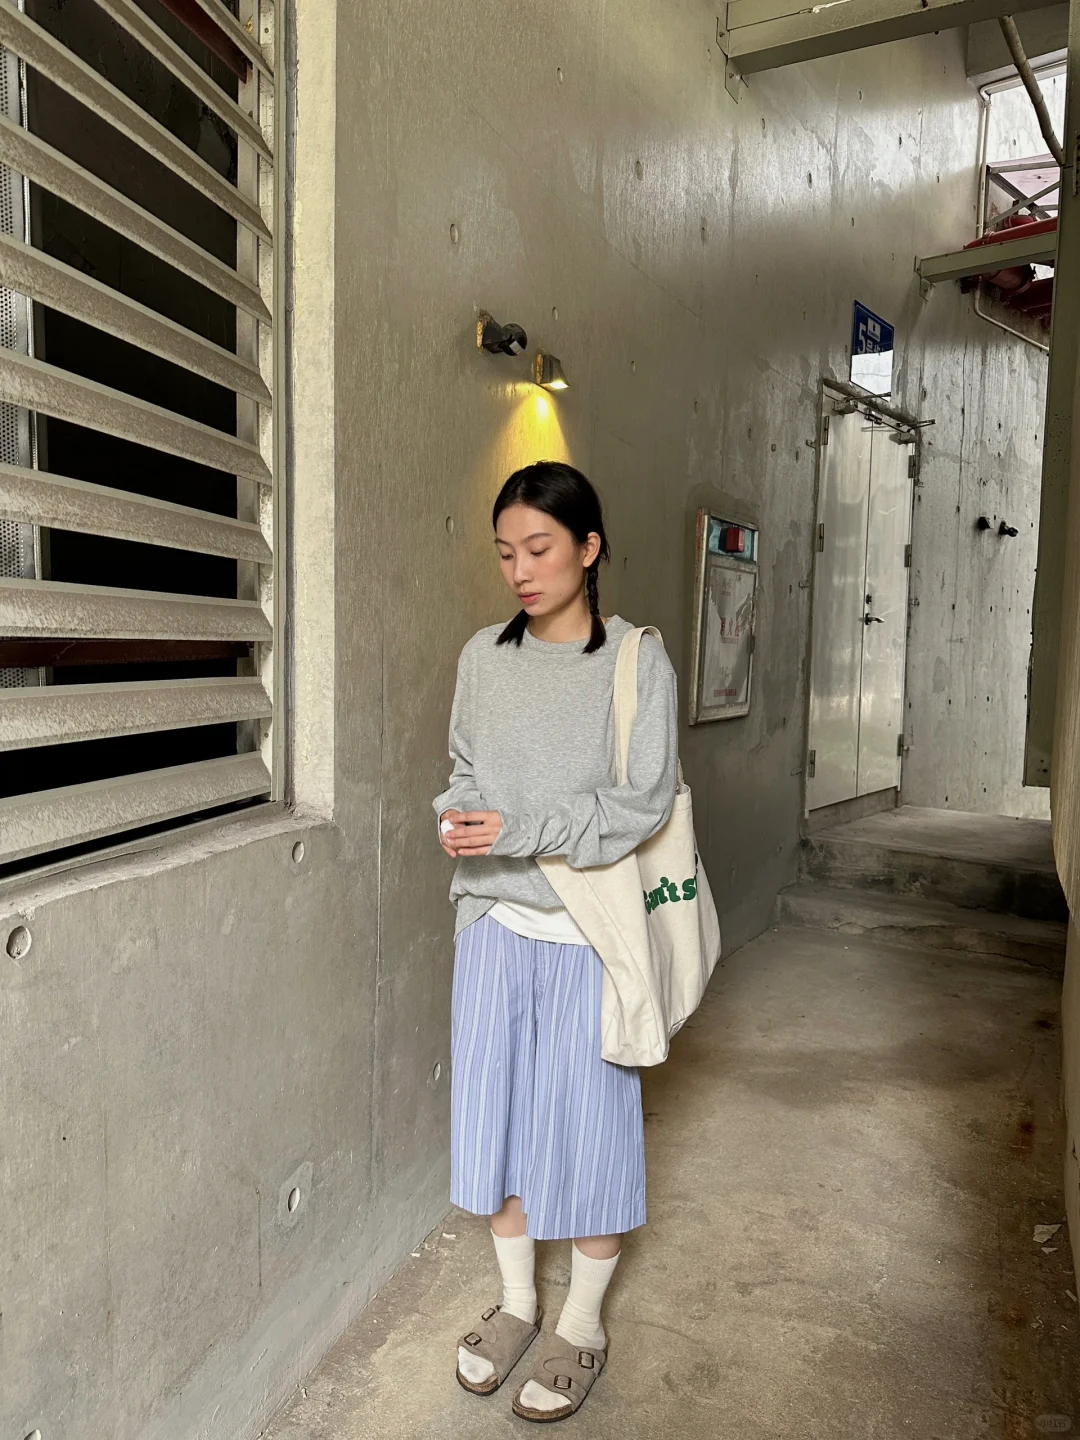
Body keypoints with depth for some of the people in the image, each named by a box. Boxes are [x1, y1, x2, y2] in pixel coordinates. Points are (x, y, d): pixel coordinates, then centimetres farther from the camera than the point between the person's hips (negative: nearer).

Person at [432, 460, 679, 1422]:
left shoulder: (637, 661, -9)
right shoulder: (484, 656, 3)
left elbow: (644, 802, -14)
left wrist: (522, 830, -22)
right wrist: (460, 820, -10)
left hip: (587, 929, -4)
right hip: (496, 922, 4)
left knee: (589, 1120, 8)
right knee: (497, 1111, 14)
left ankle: (583, 1326, 32)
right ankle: (516, 1301, 38)